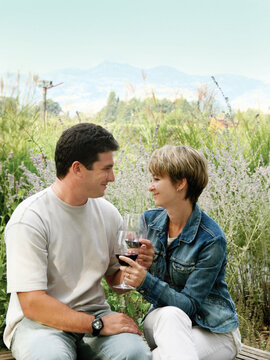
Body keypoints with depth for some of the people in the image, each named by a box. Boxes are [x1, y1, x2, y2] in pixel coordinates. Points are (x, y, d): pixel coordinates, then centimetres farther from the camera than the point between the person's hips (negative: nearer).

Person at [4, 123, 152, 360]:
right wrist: (98, 325, -20)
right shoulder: (29, 219, -15)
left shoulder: (107, 213, 5)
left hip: (94, 314, 4)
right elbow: (32, 304, -19)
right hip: (39, 321, -4)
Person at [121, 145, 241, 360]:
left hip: (213, 331, -5)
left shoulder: (212, 240, -19)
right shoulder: (149, 220, -1)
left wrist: (146, 281, -32)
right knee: (170, 314, -33)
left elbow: (190, 304, -19)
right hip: (162, 319, 5)